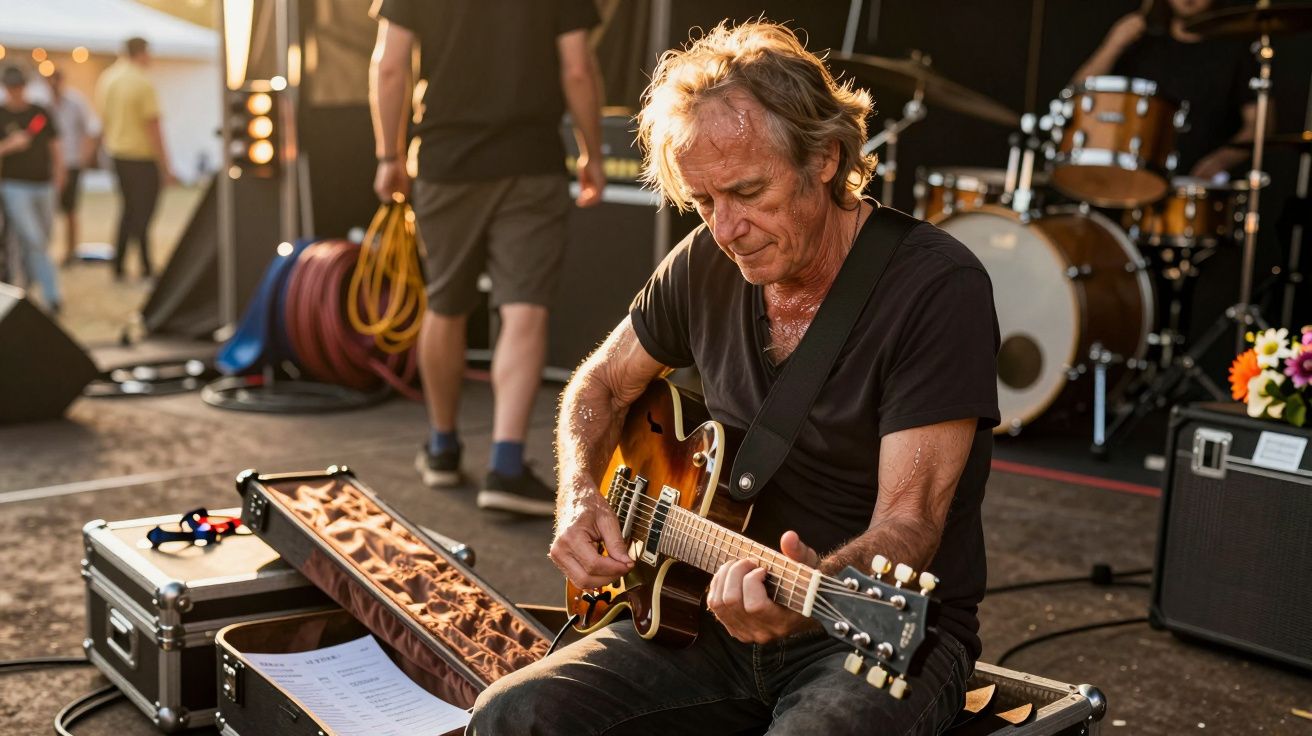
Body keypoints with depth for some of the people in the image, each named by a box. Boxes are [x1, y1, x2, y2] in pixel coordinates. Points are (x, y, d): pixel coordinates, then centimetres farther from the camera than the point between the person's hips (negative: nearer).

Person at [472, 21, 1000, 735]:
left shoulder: (938, 288, -17)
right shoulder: (707, 263, 1)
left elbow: (909, 524, -21)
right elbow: (600, 386, 17)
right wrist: (579, 494, -2)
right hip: (724, 618, 5)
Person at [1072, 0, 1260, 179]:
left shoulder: (1234, 51, 8)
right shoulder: (1141, 47, 14)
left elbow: (1258, 123, 2)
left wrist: (1223, 159, -16)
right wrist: (1114, 44, -6)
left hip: (1203, 181, -1)